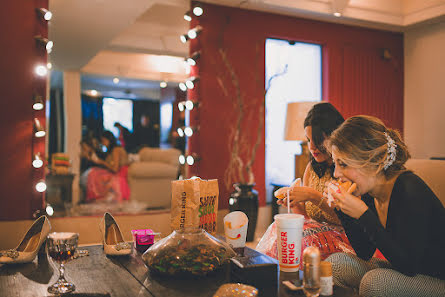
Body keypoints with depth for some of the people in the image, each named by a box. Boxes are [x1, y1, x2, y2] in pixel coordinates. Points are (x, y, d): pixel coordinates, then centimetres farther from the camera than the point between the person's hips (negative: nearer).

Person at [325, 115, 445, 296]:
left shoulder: (410, 190, -25)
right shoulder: (368, 193, -3)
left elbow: (408, 266, -28)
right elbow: (365, 253, 4)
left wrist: (363, 214, -29)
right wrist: (343, 209, -9)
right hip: (400, 272, 7)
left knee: (375, 281, -31)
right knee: (335, 263, -6)